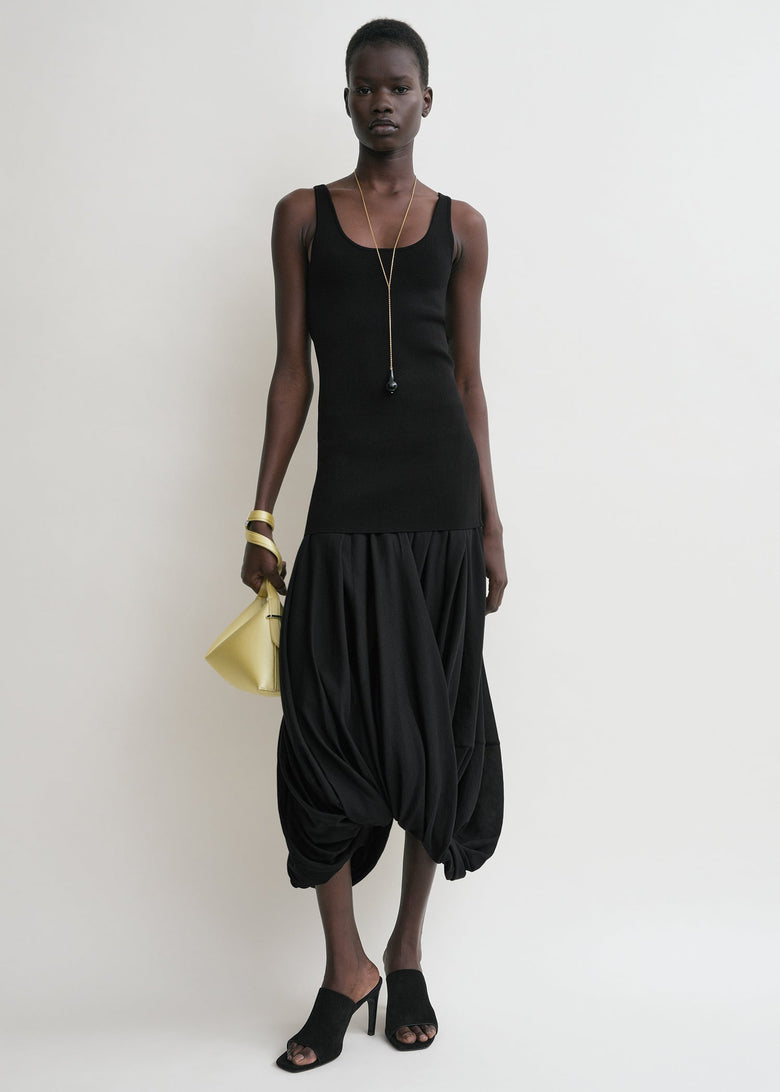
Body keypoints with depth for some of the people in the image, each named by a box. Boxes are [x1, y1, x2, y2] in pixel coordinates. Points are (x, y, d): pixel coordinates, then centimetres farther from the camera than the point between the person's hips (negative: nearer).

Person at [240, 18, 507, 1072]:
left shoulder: (460, 225, 10)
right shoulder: (303, 216, 10)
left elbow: (469, 379, 8)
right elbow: (292, 368, 6)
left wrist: (492, 523, 4)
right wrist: (261, 515, 1)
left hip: (441, 495, 1)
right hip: (346, 504, 0)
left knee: (438, 726, 5)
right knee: (329, 728, -3)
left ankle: (408, 954, 22)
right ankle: (347, 967, 13)